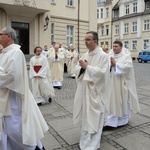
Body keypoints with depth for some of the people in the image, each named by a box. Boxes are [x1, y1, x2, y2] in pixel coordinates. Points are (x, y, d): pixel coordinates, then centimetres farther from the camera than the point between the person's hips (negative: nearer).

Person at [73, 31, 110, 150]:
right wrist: (81, 67, -12)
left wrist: (87, 67, -19)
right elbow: (76, 70, 9)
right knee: (86, 115, 19)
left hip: (95, 91, -7)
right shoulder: (85, 55, 10)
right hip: (84, 89, 7)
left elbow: (101, 72, -22)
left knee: (94, 117, 2)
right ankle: (86, 137, 39)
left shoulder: (103, 55, -12)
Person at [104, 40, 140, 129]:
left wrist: (115, 64, -19)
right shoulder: (110, 56, 7)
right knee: (111, 101, 5)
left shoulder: (127, 56, -5)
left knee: (122, 101, 8)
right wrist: (110, 65, -18)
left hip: (122, 83, -4)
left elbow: (127, 67, -20)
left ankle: (123, 120, 26)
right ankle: (110, 121, 14)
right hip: (112, 83, 4)